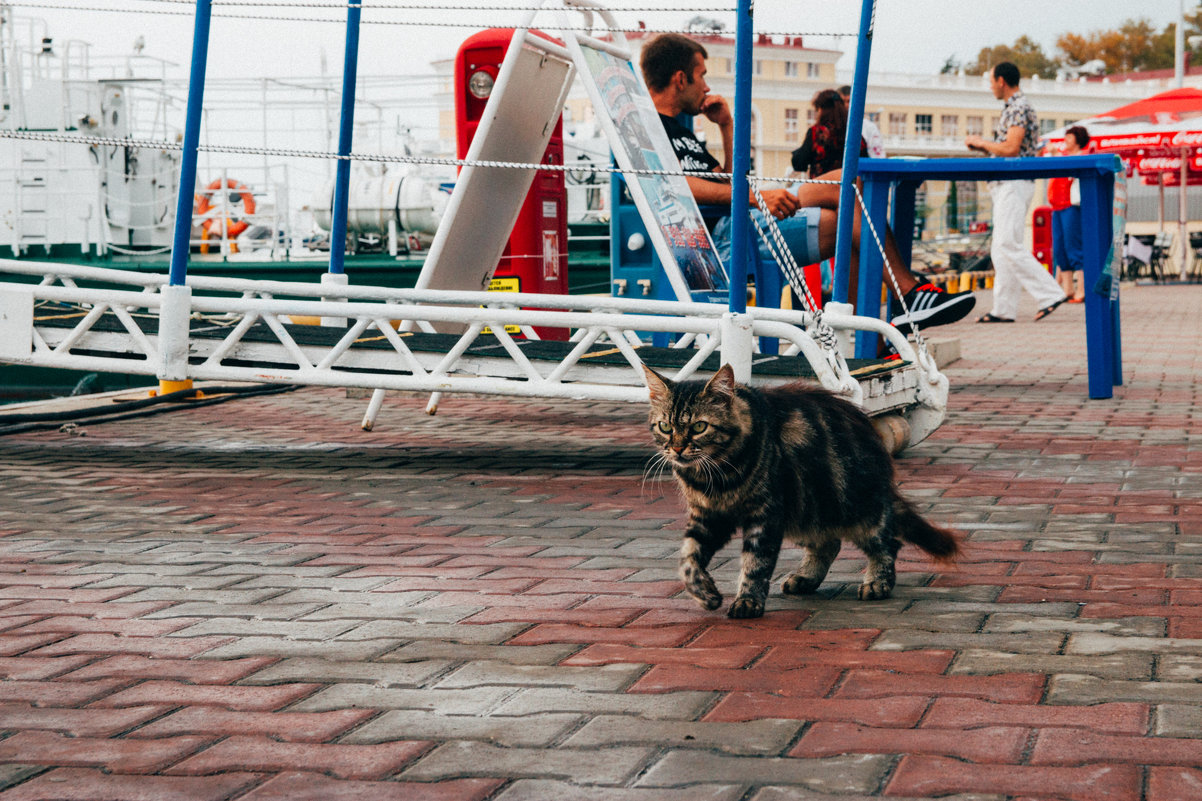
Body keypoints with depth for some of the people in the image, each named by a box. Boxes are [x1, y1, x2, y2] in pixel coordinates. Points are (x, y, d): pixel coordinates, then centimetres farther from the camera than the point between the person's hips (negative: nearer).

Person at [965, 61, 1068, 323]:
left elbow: (1011, 148, -21)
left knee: (1008, 245, -16)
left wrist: (982, 142, -7)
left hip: (1015, 183, -11)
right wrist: (982, 146, 15)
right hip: (1006, 186, 11)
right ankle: (1004, 309, 8)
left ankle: (1050, 294, -16)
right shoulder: (1013, 109, 20)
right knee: (1001, 249, 8)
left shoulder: (1019, 108, -12)